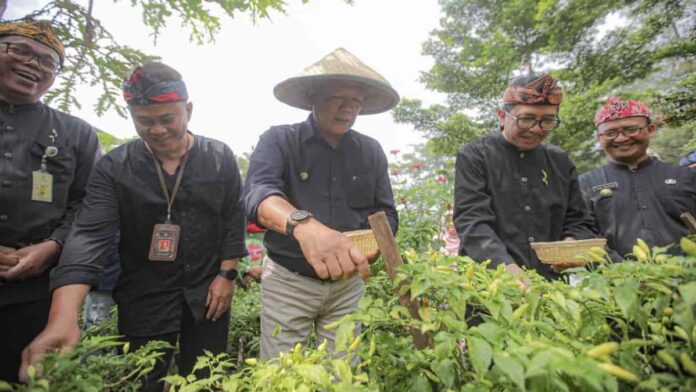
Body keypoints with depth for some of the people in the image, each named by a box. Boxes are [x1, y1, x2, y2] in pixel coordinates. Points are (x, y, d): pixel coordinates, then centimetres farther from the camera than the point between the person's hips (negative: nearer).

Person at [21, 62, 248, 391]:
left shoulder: (220, 158, -5)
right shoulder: (113, 168, -7)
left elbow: (233, 220, -1)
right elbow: (89, 235, -16)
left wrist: (227, 274, -5)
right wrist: (63, 318, -28)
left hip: (207, 292, 1)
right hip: (144, 297, 0)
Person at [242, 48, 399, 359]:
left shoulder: (371, 151, 3)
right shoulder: (279, 141, -8)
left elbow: (386, 213, 3)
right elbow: (257, 193, -26)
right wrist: (303, 225, -47)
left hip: (348, 284, 3)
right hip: (288, 281, -2)